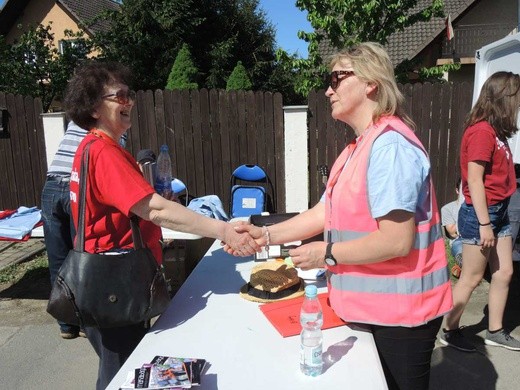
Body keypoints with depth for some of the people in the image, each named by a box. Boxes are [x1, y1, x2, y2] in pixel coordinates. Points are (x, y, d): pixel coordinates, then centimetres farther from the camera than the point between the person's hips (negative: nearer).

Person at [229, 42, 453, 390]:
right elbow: (326, 212, 7)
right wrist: (266, 235, 0)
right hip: (376, 304, 9)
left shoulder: (389, 145, -23)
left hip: (400, 309, -9)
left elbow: (397, 240, -29)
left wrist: (327, 254, -18)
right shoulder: (359, 148, 10)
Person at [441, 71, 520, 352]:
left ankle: (495, 332, 29)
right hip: (480, 213, -9)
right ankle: (449, 331, 18)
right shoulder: (482, 131, -16)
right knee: (471, 278, 1)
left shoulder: (494, 131, 11)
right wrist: (484, 224, -20)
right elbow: (474, 179, -20)